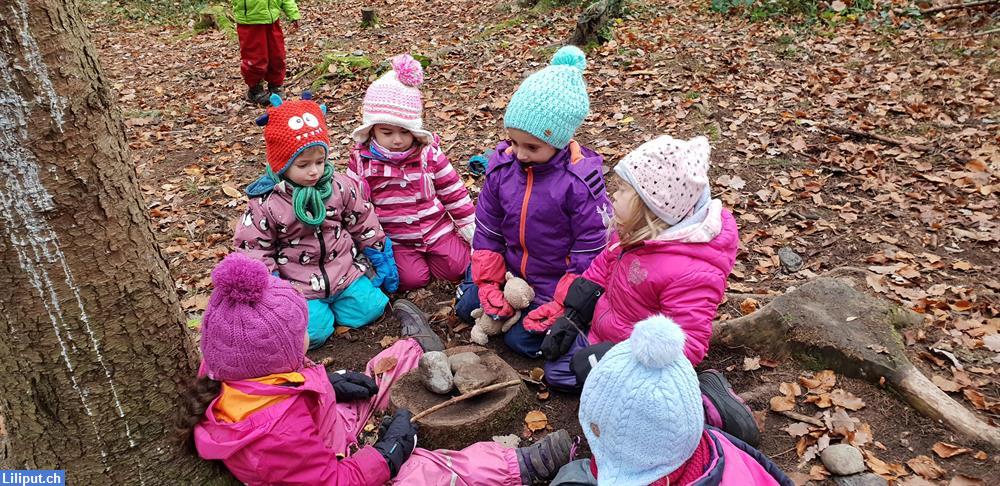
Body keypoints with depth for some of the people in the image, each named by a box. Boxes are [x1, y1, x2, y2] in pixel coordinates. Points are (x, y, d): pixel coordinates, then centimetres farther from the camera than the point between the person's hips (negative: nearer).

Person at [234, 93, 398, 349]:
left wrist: (382, 261, 10)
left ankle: (332, 300, 19)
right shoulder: (265, 203, -11)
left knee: (368, 309, -8)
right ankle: (313, 308, 14)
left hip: (344, 271, 3)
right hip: (298, 286, -3)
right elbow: (253, 248, -5)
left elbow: (364, 224, 8)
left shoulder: (341, 187, -3)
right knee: (313, 332, -20)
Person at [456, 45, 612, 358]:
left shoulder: (580, 180, -24)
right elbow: (487, 229, 0)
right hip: (511, 270, 6)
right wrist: (487, 282, -8)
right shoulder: (502, 166, -9)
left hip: (554, 283, -5)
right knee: (467, 307, 9)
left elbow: (591, 250, -18)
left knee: (521, 339, -9)